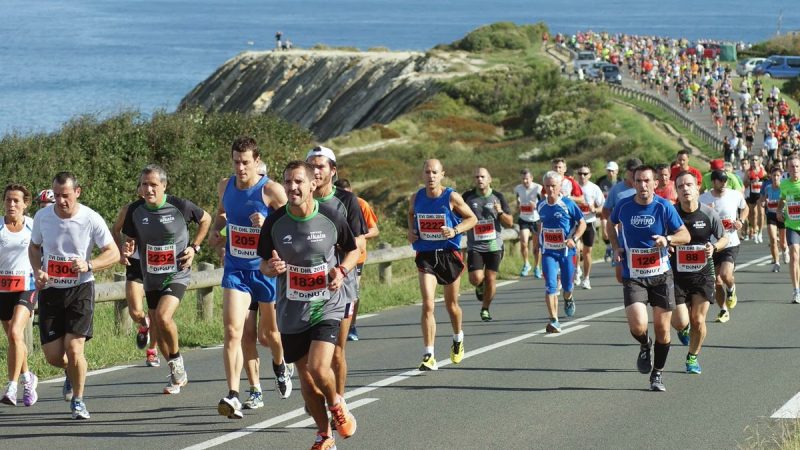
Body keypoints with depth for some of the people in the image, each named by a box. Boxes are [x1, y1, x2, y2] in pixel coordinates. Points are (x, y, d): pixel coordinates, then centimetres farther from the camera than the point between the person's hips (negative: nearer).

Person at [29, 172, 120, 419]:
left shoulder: (91, 219, -12)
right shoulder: (42, 216, -3)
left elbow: (113, 253, -5)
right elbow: (34, 246, 15)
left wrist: (88, 265, -23)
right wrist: (37, 271, -4)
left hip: (81, 288, -3)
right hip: (50, 290, 3)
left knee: (74, 346, -15)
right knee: (53, 356, -1)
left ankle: (78, 400, 8)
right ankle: (71, 372, 37)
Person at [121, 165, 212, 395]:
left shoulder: (180, 206, -14)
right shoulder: (135, 210, -6)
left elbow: (206, 220, 5)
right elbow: (130, 239, 8)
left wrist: (194, 247, -4)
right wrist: (128, 249, -16)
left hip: (177, 274, -5)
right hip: (151, 278, 5)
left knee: (163, 316, -26)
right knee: (158, 328, 10)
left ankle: (176, 358, 1)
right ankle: (178, 375, 30)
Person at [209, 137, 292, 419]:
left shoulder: (272, 191, -14)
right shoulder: (225, 186, 2)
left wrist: (268, 224, -27)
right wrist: (216, 231, 3)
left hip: (266, 270, -3)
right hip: (235, 270, 3)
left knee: (268, 334, 12)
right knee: (235, 331, -13)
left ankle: (281, 367, 47)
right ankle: (254, 392, -9)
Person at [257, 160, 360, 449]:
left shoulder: (331, 216, -7)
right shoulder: (275, 222, -5)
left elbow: (353, 250, 8)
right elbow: (263, 263, 6)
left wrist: (342, 271, -11)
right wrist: (271, 268, -17)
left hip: (327, 306, -2)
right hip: (291, 311, 3)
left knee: (319, 368, -21)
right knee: (306, 377, 8)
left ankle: (336, 404, 13)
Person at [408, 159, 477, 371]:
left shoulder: (452, 198, -10)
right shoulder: (416, 198, -2)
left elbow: (472, 218, 0)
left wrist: (455, 231, -17)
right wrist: (411, 230, 2)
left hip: (449, 254, -1)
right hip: (425, 256, 1)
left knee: (451, 305, 15)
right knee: (427, 305, -14)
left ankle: (458, 339, 46)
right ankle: (429, 357, -15)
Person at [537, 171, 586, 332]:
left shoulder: (568, 204, -10)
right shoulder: (541, 205, 3)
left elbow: (582, 223, -5)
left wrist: (574, 239, -19)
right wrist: (538, 238, 17)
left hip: (566, 250, -2)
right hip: (548, 252, 2)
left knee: (567, 285, 11)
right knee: (550, 286, -12)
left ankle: (568, 299, 48)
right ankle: (554, 321, -12)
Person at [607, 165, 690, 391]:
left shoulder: (664, 207, -8)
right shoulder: (623, 205, -4)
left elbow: (685, 235, -4)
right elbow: (611, 224, 18)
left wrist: (667, 239, -24)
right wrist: (616, 247, 4)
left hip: (661, 275, 0)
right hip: (633, 277, 0)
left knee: (662, 327, 4)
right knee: (637, 326, -18)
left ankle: (658, 373, 25)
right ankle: (645, 347, 18)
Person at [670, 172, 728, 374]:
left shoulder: (709, 214, -6)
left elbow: (724, 238, 8)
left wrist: (714, 247, -13)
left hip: (703, 274, 1)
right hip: (677, 274, -1)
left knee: (698, 320, -2)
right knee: (680, 323, -8)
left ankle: (692, 358, 23)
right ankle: (684, 328, 32)